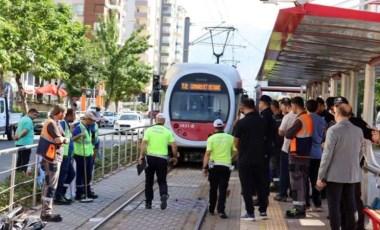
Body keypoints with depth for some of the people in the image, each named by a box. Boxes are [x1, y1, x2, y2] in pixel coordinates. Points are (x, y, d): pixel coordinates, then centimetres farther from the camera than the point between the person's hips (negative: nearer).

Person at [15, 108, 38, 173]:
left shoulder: (22, 119, 19)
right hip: (26, 143, -10)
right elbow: (25, 131, -23)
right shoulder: (29, 120, -14)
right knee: (25, 160, -4)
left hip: (19, 143, 10)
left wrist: (17, 136, 1)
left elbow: (18, 129, 17)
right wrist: (19, 137, -12)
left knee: (19, 159, 15)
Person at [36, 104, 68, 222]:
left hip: (52, 157, 10)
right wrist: (65, 139, -8)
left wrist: (63, 139, -7)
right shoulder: (52, 123, -18)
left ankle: (46, 211, 23)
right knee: (51, 186, -7)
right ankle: (46, 213, -4)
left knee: (48, 185, 15)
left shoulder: (54, 122, 14)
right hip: (52, 158, -10)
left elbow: (58, 137, 13)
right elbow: (58, 139, -27)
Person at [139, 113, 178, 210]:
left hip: (150, 158, 0)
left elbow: (143, 143, -11)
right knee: (162, 181, 10)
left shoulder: (149, 130, 3)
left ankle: (148, 203, 18)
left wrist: (141, 156, -12)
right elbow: (174, 146, -1)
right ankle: (164, 195, -18)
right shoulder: (167, 132, 4)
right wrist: (175, 157, 13)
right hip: (162, 159, 0)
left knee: (149, 181, 14)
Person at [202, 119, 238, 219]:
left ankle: (211, 209, 23)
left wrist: (204, 167, -9)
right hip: (226, 166, 0)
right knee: (223, 189, 0)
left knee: (213, 188, 13)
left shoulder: (211, 138, -4)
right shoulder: (230, 138, 2)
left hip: (214, 165, 0)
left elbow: (207, 153, -11)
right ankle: (221, 210, -12)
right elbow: (236, 152, 2)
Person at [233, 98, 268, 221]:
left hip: (245, 159, -4)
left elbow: (236, 142, -5)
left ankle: (250, 213, 5)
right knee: (261, 185, 13)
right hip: (260, 158, 4)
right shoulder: (263, 122, -1)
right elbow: (265, 138, 8)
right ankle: (263, 211, 18)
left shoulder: (241, 123, -13)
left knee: (247, 187, 4)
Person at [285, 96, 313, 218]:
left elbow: (288, 134, -17)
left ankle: (299, 209, -3)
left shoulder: (300, 120, -17)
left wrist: (290, 130, 1)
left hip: (297, 154, -9)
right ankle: (300, 207, 17)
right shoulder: (308, 118, 12)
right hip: (304, 154, 9)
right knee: (301, 181, 12)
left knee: (297, 182, -4)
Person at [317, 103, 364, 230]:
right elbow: (360, 154, 12)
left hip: (335, 175, -5)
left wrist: (320, 176, -9)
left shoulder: (333, 130, -13)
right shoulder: (358, 131, 5)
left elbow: (327, 155, -15)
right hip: (353, 175, 5)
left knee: (334, 206, 1)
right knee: (350, 206, 11)